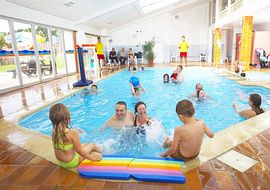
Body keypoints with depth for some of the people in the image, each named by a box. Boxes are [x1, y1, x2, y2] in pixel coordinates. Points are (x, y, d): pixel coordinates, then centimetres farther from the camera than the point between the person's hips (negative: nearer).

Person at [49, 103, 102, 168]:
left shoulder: (54, 131, -12)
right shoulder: (73, 132, -32)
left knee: (86, 144, 22)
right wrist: (92, 158, -11)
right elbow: (79, 151, -24)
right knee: (93, 145, 12)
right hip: (71, 163, -6)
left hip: (60, 161, 6)